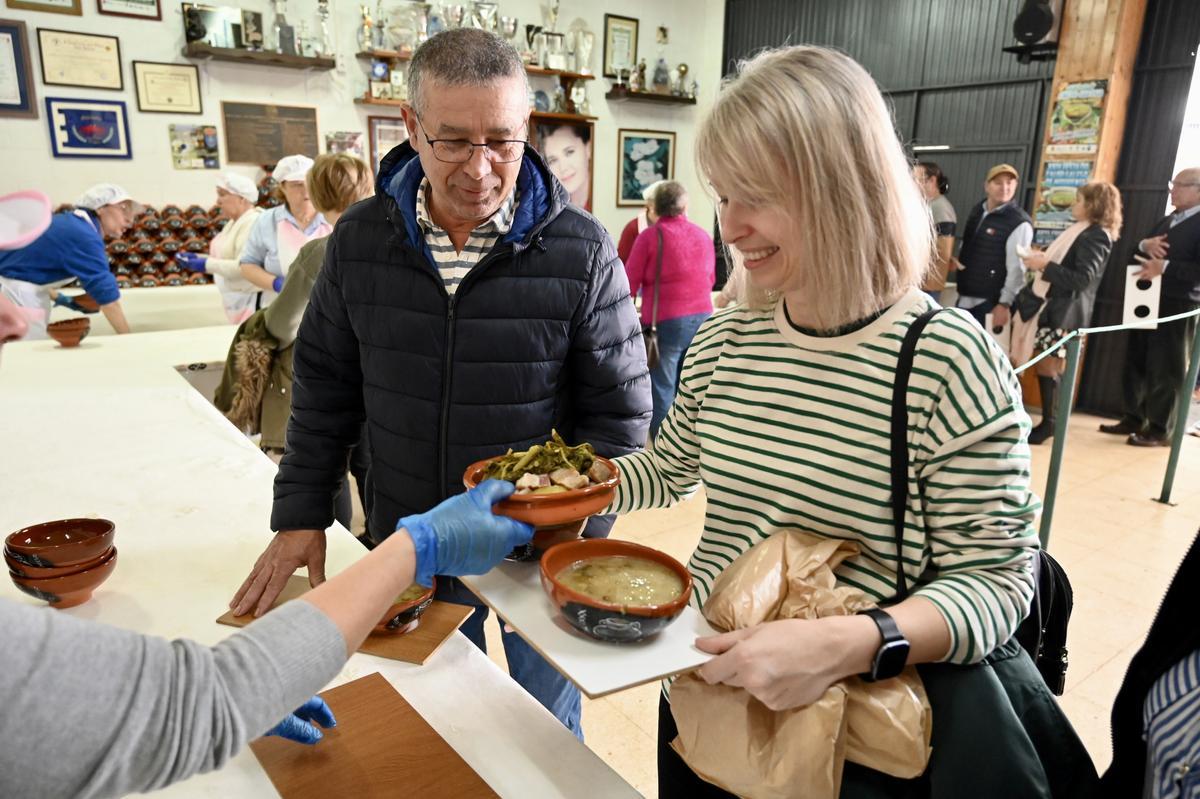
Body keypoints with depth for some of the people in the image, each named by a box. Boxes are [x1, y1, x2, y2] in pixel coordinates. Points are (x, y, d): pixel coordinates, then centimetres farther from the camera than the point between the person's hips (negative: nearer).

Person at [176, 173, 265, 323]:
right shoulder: (235, 222, 14)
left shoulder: (253, 222, -18)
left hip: (251, 299, -10)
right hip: (237, 298, 10)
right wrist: (198, 258, 7)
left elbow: (245, 267, -26)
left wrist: (207, 264, -19)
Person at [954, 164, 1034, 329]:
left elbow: (1016, 269, -15)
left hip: (989, 303, -7)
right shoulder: (977, 211, 10)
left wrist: (1004, 304, -16)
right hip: (965, 298, 7)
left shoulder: (1019, 223, -13)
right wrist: (955, 260, 3)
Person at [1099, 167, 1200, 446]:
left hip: (1177, 308, -8)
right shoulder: (1166, 221, 17)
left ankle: (1161, 430, 7)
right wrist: (1145, 245, -1)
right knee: (1136, 364, 12)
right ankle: (1134, 419, 23)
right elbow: (1138, 256, 19)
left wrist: (1165, 267, -25)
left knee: (1165, 370, -1)